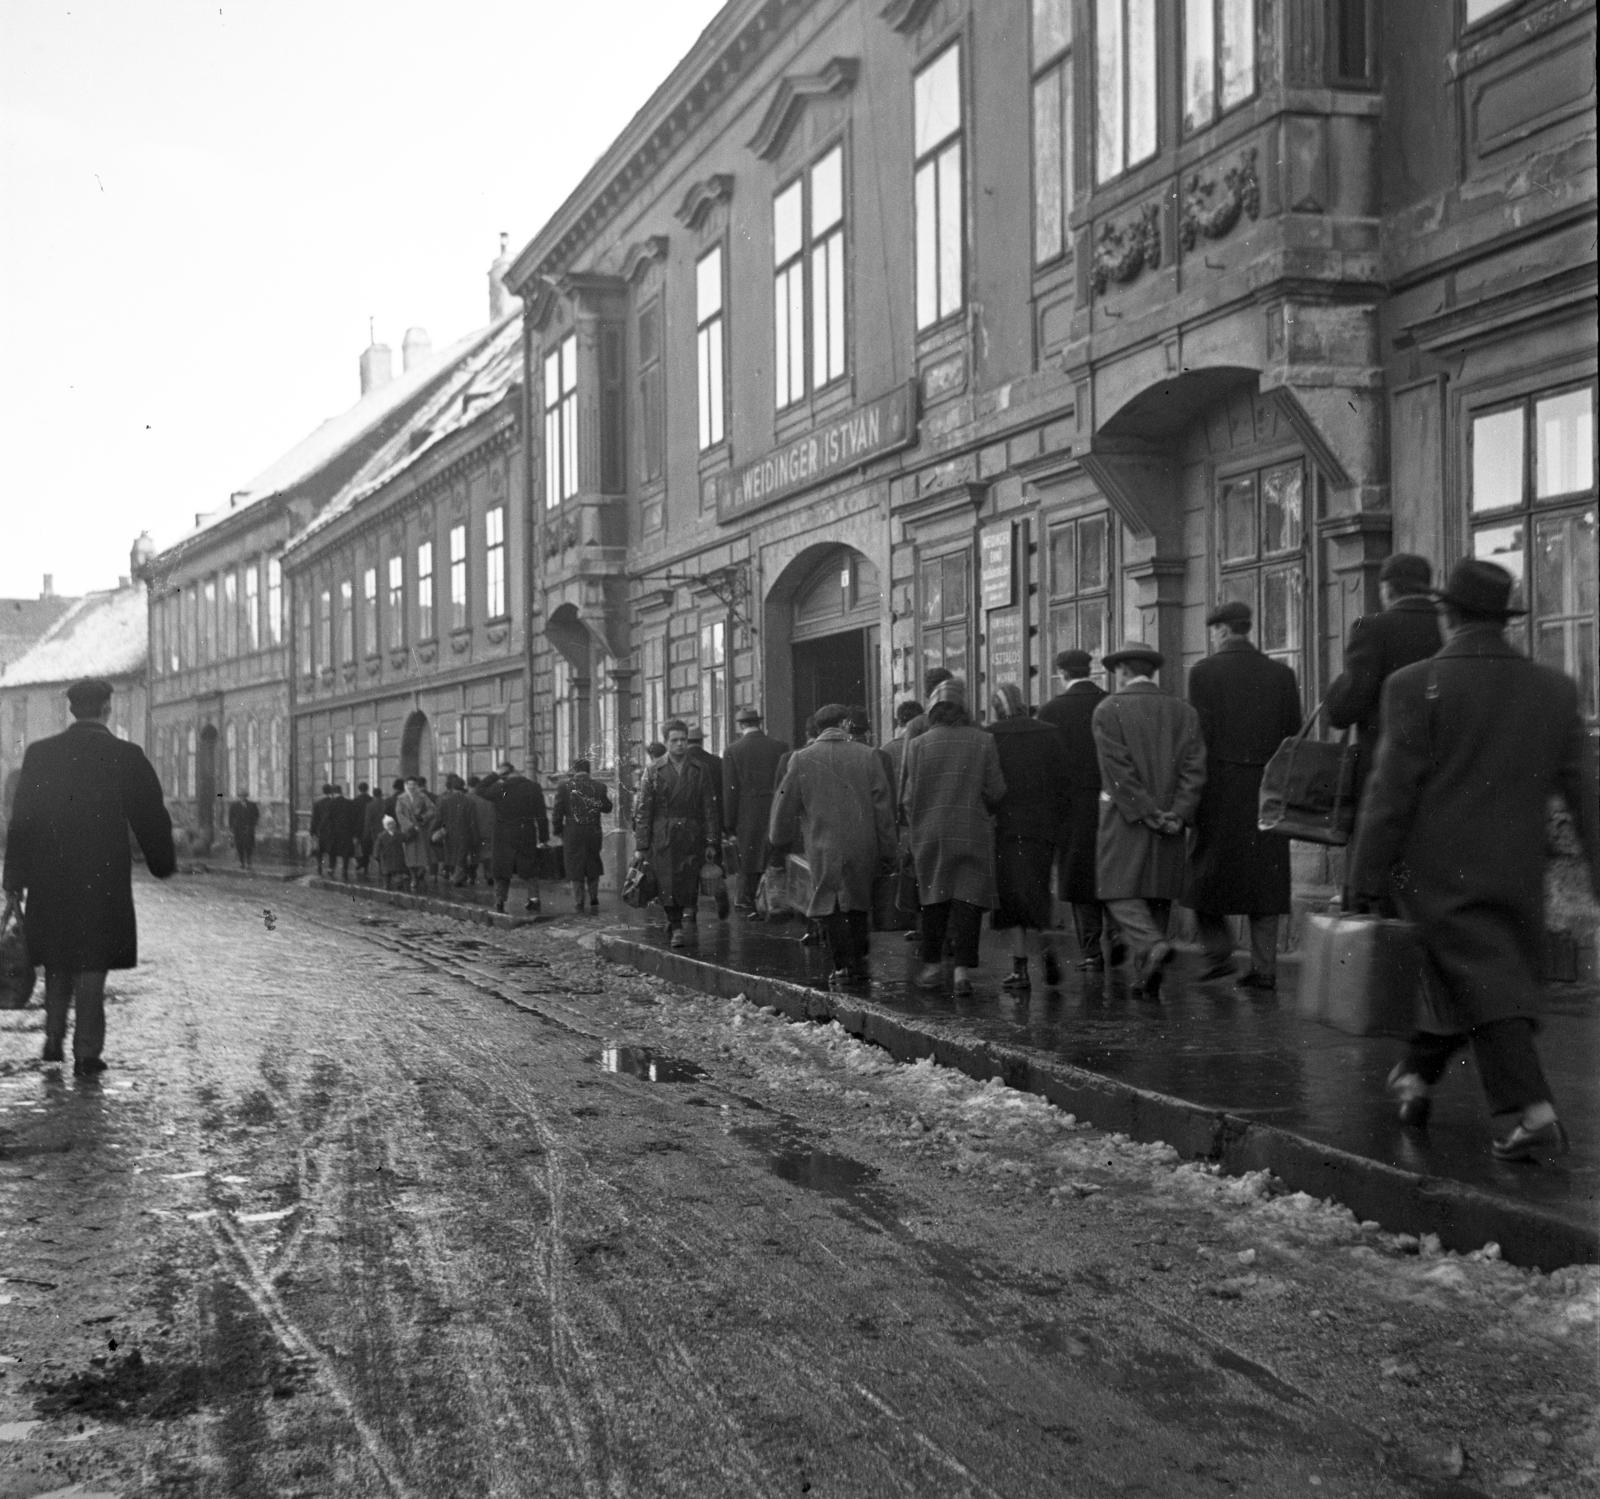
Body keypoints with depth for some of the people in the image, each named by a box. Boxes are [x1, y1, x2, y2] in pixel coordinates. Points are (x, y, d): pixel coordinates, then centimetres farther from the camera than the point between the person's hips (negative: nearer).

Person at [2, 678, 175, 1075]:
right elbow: (151, 815, -2)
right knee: (93, 962, 3)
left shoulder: (39, 754, 1)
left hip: (49, 878, 3)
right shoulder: (126, 756, -7)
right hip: (105, 877, -3)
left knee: (58, 959, 20)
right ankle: (87, 1053, 1)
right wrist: (163, 863, 13)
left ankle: (54, 1038, 16)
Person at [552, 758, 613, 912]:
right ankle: (594, 900, 14)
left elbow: (557, 811, -5)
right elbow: (607, 807, 10)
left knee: (575, 868, 6)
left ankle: (579, 904, 7)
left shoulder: (565, 786, -5)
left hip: (573, 832, -2)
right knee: (593, 866, 17)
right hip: (594, 832, 2)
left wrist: (558, 830, 6)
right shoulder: (598, 786, 0)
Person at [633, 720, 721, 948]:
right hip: (663, 838, -1)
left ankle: (689, 918, 19)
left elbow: (710, 808, 7)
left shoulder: (700, 772, 8)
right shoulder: (654, 772, 6)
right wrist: (641, 845, -2)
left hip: (692, 838, 1)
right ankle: (676, 928, -1)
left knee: (689, 882, -2)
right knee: (668, 884, -6)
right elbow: (643, 810, 3)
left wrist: (712, 842, 0)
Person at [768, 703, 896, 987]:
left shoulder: (801, 760, -1)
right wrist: (887, 851, 5)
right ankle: (859, 962, 19)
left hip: (824, 845, -1)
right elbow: (883, 805, 0)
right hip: (863, 844, 1)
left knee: (831, 906, 5)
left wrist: (779, 841, 21)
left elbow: (786, 804, 6)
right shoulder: (868, 755, 0)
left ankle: (843, 966, 0)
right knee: (858, 904, 15)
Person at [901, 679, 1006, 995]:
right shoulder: (983, 742, -3)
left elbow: (909, 796, -1)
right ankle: (963, 968, -6)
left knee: (934, 899, 14)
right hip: (973, 833, -1)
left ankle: (932, 964, 21)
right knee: (968, 899, 0)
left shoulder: (917, 745, -2)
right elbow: (996, 792, -3)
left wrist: (914, 826, 14)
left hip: (930, 835, 1)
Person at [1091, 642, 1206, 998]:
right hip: (1171, 820, 4)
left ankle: (1151, 945, -25)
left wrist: (1148, 815, -12)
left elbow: (1119, 770, -12)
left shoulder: (1108, 711, -3)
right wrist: (1178, 814, -8)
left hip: (1125, 818, -4)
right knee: (1159, 892, 10)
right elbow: (1194, 768, -1)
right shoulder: (1184, 712, 9)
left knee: (1121, 890, -1)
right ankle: (1147, 977, 11)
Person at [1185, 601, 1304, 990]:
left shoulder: (1204, 672, -5)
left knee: (1207, 870, 11)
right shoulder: (1281, 674, 7)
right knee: (1265, 877, 6)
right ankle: (1264, 968, 5)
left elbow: (1198, 735, -10)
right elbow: (1293, 734, 6)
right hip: (1268, 787, 3)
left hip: (1219, 786, -3)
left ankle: (1219, 952, 3)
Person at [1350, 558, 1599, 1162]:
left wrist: (1365, 877, -6)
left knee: (1486, 986, -1)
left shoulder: (1416, 686, -10)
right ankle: (1416, 1073, 34)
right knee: (1454, 976, 19)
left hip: (1440, 869, -4)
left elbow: (1392, 790, -11)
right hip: (1519, 874, 4)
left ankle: (1528, 1113, -11)